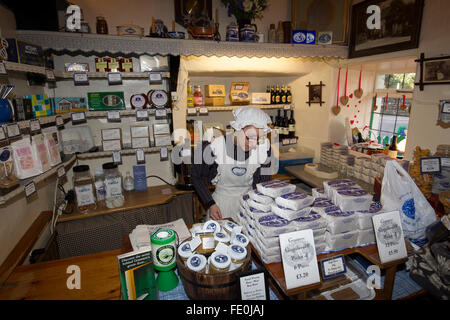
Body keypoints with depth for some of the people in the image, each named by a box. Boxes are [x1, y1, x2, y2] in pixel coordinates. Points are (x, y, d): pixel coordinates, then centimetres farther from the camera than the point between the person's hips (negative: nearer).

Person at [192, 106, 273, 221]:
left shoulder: (264, 147, -14)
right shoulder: (214, 146, -21)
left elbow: (264, 181, 2)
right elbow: (197, 177, -6)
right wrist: (210, 204, -13)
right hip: (221, 201, -1)